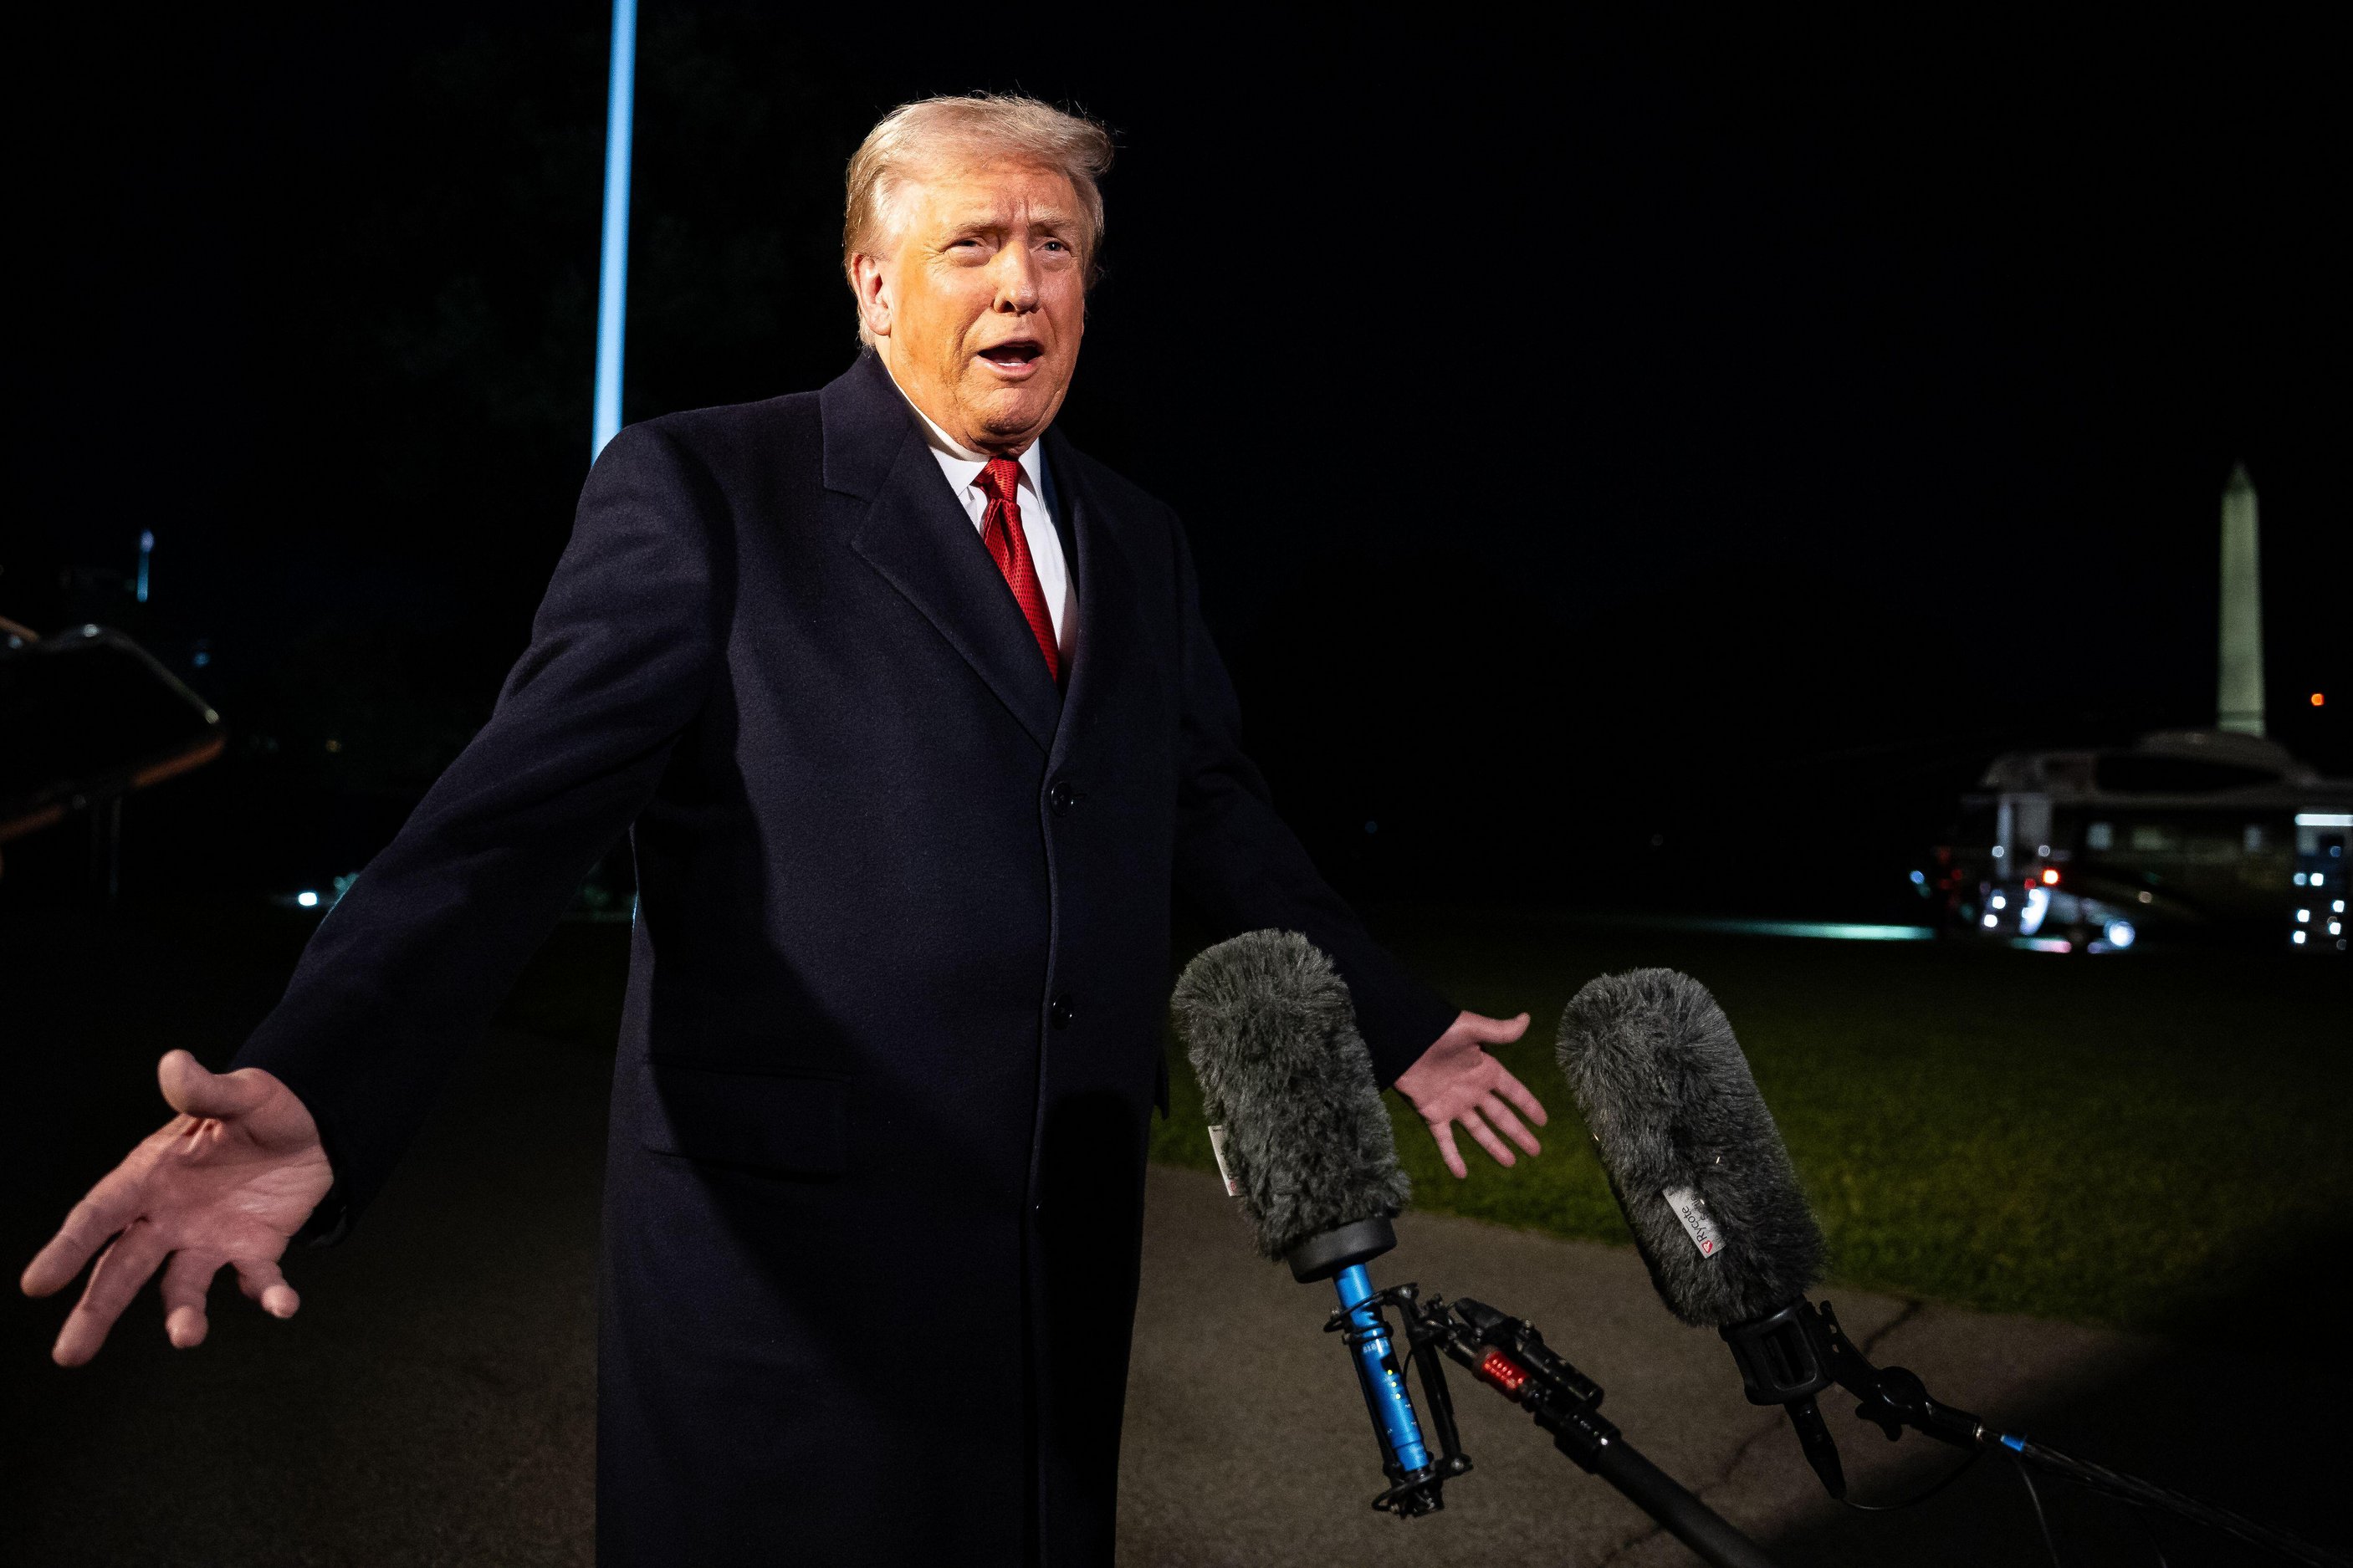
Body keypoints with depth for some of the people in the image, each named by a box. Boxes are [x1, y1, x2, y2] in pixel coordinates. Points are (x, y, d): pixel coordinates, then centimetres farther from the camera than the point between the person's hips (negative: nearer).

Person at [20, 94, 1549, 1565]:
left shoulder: (1137, 540, 12)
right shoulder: (700, 487, -5)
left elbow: (1219, 813, 18)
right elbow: (531, 795, -15)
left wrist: (1398, 1022, 20)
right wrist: (315, 1089, -29)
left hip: (1068, 1236, 5)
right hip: (788, 1238, -5)